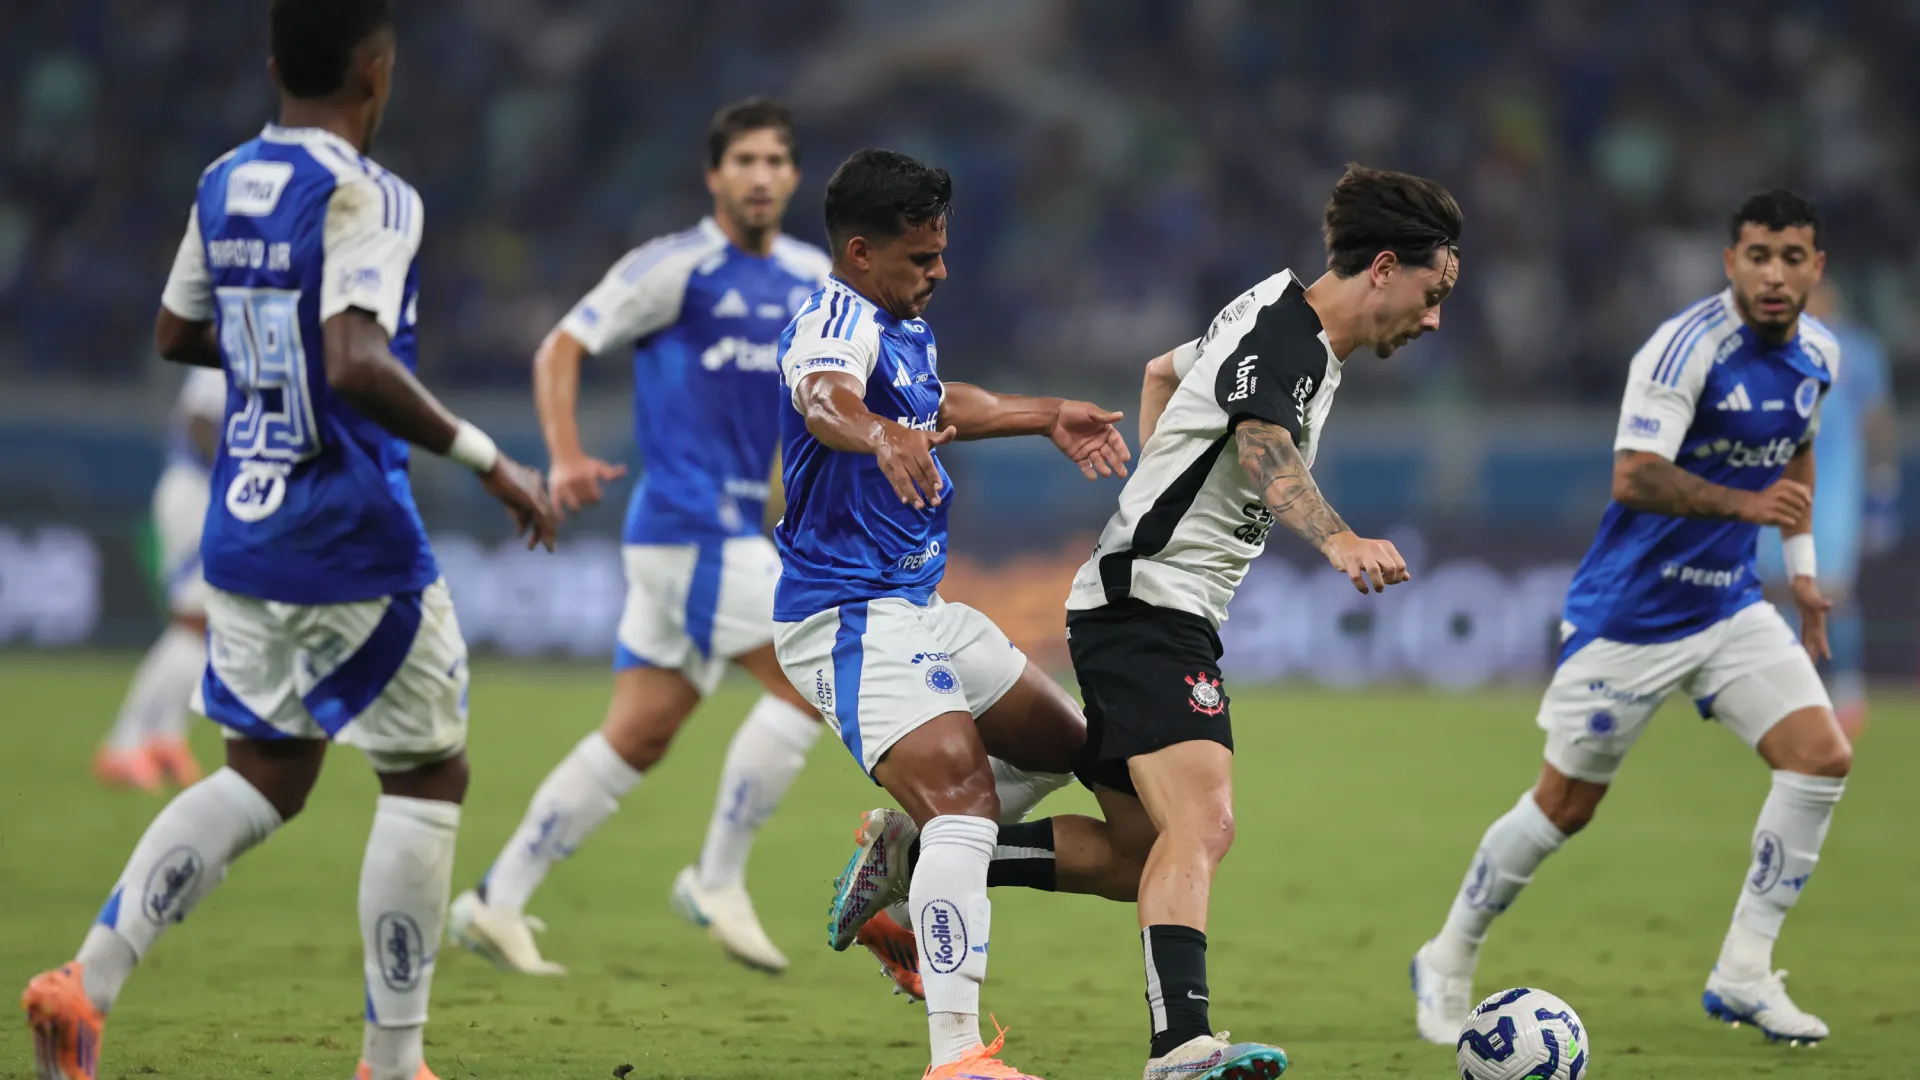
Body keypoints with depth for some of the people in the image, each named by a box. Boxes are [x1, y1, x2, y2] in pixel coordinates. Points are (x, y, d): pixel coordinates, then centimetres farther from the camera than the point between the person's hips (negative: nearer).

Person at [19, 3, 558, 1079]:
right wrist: (487, 457, -23)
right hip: (355, 545, -7)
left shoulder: (223, 185, 7)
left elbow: (177, 335, 21)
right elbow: (357, 364, -29)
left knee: (264, 777, 17)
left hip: (243, 535, 7)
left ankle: (89, 980, 2)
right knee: (428, 776, 7)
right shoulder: (367, 197, -16)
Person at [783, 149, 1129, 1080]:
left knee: (1058, 742, 24)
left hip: (917, 606, 11)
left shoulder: (903, 328, 14)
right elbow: (826, 399, -43)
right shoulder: (837, 321, -18)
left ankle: (887, 851, 35)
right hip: (852, 615, -11)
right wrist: (882, 436, -63)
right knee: (966, 799, -27)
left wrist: (1047, 416, 41)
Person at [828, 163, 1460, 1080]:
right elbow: (1266, 448, -38)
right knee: (1203, 825, -26)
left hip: (1141, 603, 11)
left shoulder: (1284, 322, 16)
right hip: (1149, 602, -11)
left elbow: (1164, 369, 35)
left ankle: (915, 859, 22)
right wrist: (1336, 540, -55)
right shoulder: (1280, 335, -16)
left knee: (1138, 854, 14)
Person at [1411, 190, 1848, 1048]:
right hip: (1629, 613, -6)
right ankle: (1449, 961, 23)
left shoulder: (1817, 355, 2)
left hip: (1728, 606, 6)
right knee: (1566, 805, 2)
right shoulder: (1687, 347, -22)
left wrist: (1802, 567, 19)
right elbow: (1634, 477, -30)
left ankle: (1743, 974, -3)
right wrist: (1742, 503, -43)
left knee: (1823, 758, -11)